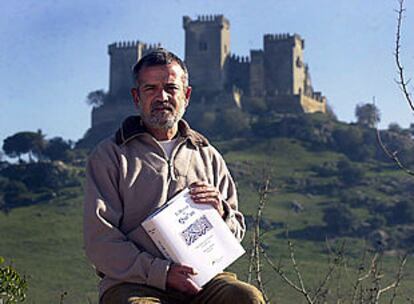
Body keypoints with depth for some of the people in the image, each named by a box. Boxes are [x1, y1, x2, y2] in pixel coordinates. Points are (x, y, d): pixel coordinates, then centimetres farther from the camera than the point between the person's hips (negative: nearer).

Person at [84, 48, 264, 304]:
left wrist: (220, 213, -2)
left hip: (202, 279, 4)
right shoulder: (110, 155, 9)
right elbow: (100, 240, -1)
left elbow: (237, 232, 23)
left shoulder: (208, 156, 22)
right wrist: (161, 272, -14)